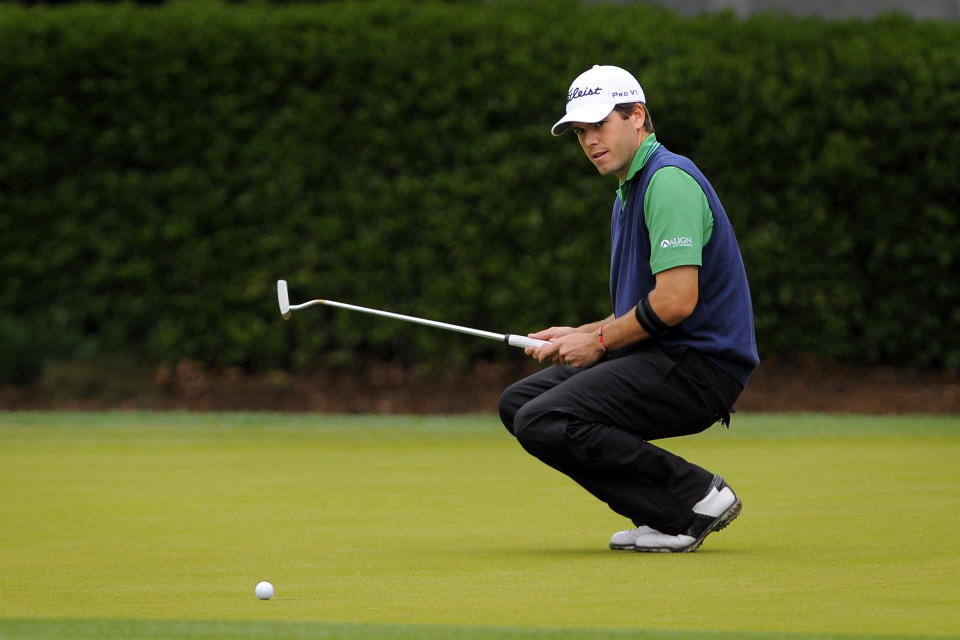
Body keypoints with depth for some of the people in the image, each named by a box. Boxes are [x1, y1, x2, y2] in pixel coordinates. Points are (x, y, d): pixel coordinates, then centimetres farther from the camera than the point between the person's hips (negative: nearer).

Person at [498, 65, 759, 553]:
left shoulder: (669, 180, -14)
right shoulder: (630, 190, 21)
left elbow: (677, 300, -23)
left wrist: (599, 342, -9)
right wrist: (578, 335, 10)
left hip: (698, 364, -11)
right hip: (665, 358, 11)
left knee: (544, 423, -21)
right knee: (519, 402, 9)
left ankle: (696, 498, -12)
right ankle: (664, 514, 3)